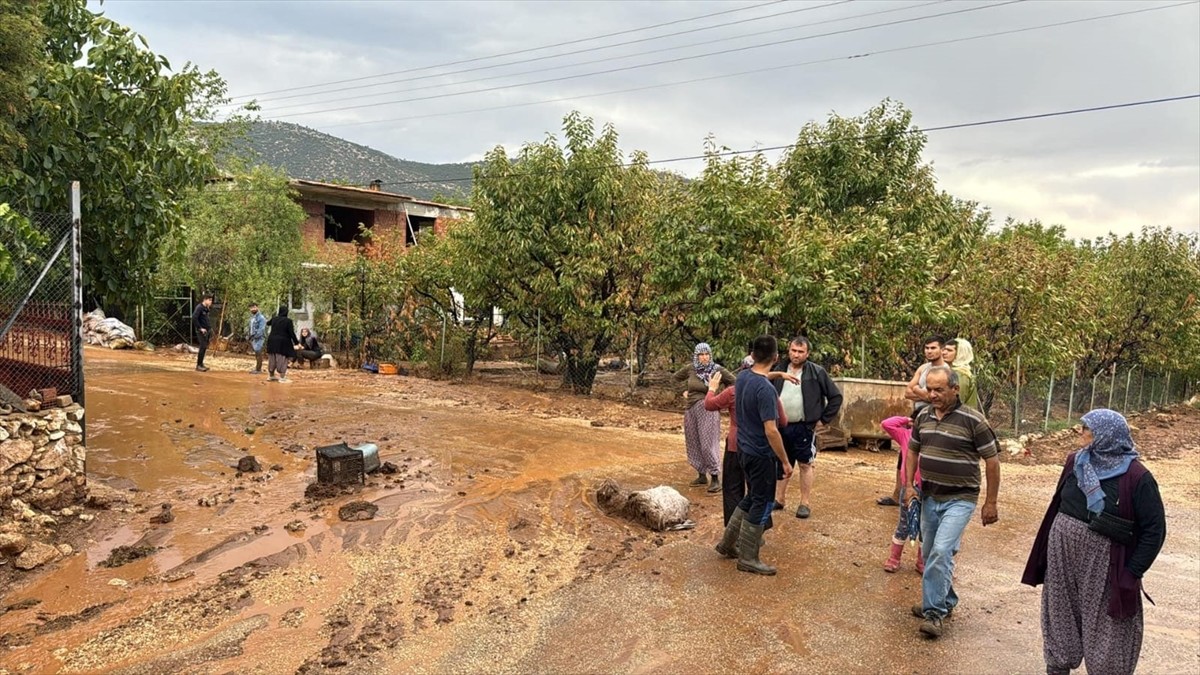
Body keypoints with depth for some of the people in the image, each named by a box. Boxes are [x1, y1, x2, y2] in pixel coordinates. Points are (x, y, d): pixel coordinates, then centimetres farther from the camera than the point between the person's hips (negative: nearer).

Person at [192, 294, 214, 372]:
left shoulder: (206, 308, 12)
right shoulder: (199, 307, -14)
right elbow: (194, 318, -22)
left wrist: (209, 328, 11)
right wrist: (200, 328, -19)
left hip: (206, 331, 8)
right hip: (201, 331, -8)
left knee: (205, 347, 11)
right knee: (203, 347, -9)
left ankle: (201, 364, 20)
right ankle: (198, 365, -2)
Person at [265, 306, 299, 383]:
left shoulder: (274, 319, 5)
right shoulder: (288, 321, -13)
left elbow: (268, 323, 28)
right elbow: (291, 333, -14)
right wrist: (296, 342, -4)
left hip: (272, 341, 6)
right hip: (283, 342, -6)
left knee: (272, 359, 14)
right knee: (282, 360, -1)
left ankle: (271, 376, 25)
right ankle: (282, 377, -1)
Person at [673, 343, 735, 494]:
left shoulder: (717, 370, -10)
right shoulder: (690, 369, 2)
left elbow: (734, 383, -2)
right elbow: (676, 377, 21)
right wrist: (684, 391, 11)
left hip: (708, 409, -5)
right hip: (691, 409, 5)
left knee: (708, 444, -8)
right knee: (694, 444, 11)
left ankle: (715, 479, -3)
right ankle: (702, 476, 25)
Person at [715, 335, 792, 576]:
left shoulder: (743, 377, -1)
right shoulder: (766, 389, -25)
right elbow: (771, 431, -25)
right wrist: (785, 461, -17)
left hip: (744, 449, 8)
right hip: (761, 454, -8)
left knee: (752, 498, 22)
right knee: (762, 504, 5)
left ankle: (727, 543, 30)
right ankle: (748, 558, 13)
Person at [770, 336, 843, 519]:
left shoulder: (817, 372, -7)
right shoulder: (779, 370, 3)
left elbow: (836, 396, -3)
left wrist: (823, 419, -4)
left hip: (804, 427, -3)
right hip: (781, 426, 4)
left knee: (805, 465, 5)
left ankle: (805, 503, 15)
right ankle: (779, 498, 27)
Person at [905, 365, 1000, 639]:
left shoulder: (973, 421, -15)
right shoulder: (923, 416, 2)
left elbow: (992, 461, -9)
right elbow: (913, 451, 16)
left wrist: (990, 503, -7)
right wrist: (909, 485, 8)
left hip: (959, 499, -6)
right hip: (929, 497, 6)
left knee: (941, 552, -18)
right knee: (930, 553, 14)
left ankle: (934, 612, -6)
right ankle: (946, 601, 34)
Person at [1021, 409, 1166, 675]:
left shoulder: (1136, 478, -15)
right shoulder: (1075, 462, 2)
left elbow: (1154, 529, -12)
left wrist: (1132, 572, -13)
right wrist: (1047, 547, 12)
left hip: (1102, 563, -5)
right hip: (1061, 553, 5)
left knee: (1105, 628, 7)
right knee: (1060, 617, 17)